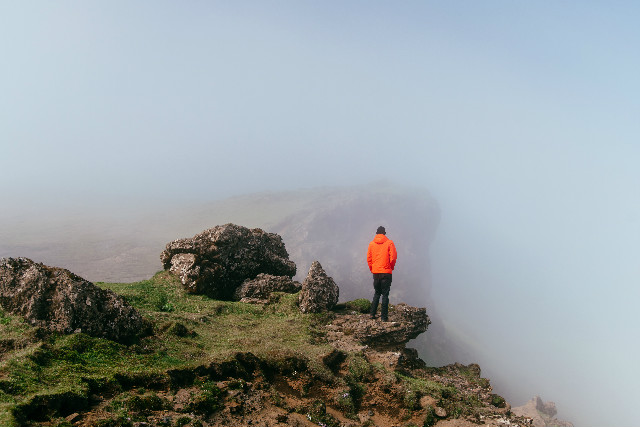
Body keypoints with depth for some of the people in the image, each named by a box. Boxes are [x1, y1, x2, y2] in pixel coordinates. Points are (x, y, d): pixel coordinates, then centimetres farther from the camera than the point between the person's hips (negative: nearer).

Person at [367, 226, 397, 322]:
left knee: (377, 293, 17)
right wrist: (391, 267, 7)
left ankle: (372, 314, 13)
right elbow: (393, 257, -9)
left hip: (375, 272, 3)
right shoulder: (389, 243, -5)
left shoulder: (371, 244, 4)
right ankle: (384, 316, -2)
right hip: (386, 272, -3)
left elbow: (369, 258, 4)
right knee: (385, 294, 0)